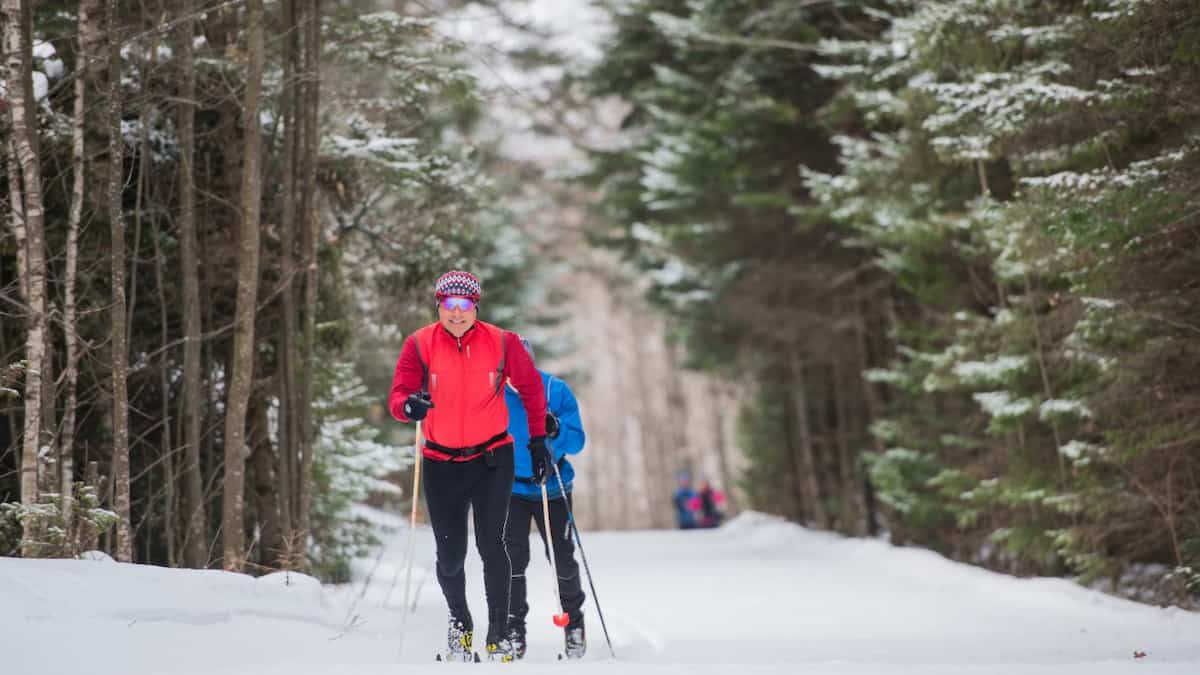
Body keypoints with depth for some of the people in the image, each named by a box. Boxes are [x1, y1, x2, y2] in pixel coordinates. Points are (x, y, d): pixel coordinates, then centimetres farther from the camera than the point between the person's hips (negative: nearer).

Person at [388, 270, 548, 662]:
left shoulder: (501, 343, -6)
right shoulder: (420, 345, -7)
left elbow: (531, 388, 9)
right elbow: (398, 398, -12)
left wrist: (538, 440, 10)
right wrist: (410, 406, -35)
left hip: (492, 457, -1)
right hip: (441, 463, 1)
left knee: (490, 545, -11)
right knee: (450, 555, 5)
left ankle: (499, 634, 0)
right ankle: (459, 621, 33)